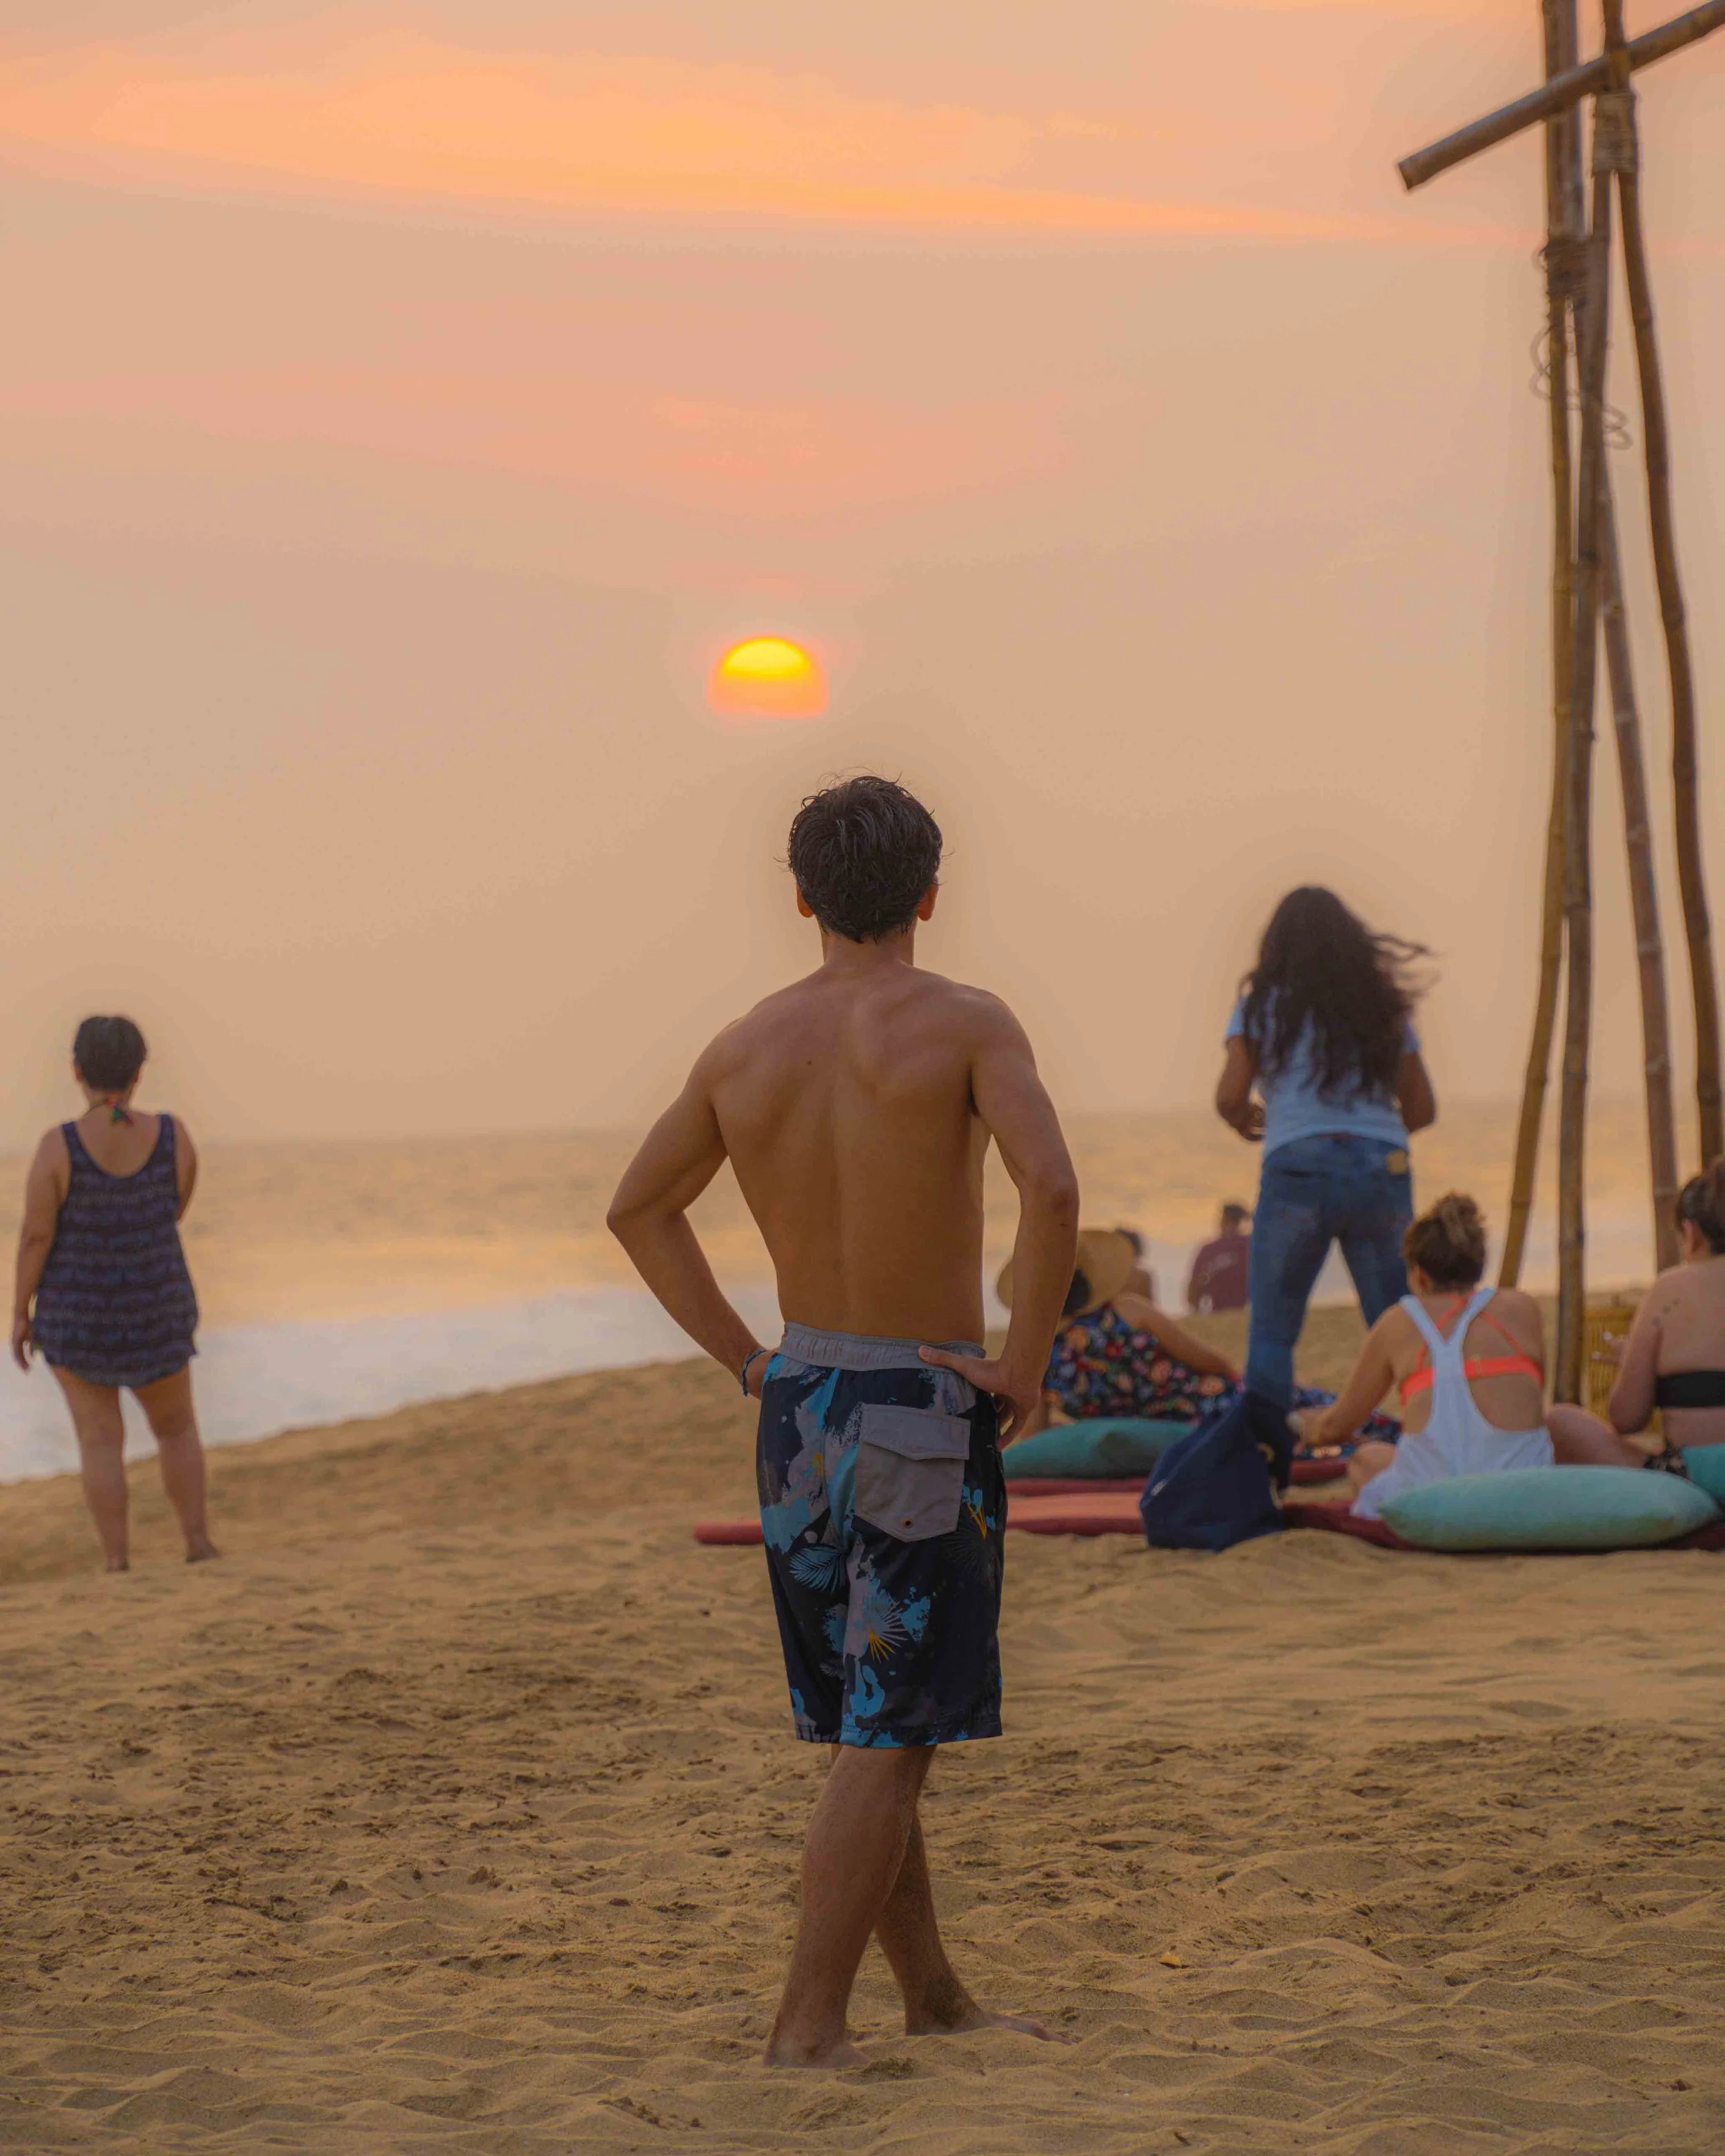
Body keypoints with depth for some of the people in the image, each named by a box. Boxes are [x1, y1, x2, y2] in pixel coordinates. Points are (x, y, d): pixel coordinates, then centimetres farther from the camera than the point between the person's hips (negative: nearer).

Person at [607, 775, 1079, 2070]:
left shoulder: (744, 1050, 5)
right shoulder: (965, 1025, -11)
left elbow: (639, 1208, 16)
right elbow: (1053, 1191, -25)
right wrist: (1026, 1364, -13)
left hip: (799, 1402, 6)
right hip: (924, 1406, -6)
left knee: (870, 1728, 16)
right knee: (889, 1740, -1)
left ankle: (935, 1996, 28)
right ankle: (810, 2025, -2)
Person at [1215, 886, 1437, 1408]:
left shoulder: (1264, 1004, 9)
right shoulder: (1383, 1008, 18)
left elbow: (1230, 1096, -1)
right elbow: (1422, 1109, 17)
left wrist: (1245, 1122, 21)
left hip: (1299, 1166, -3)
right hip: (1384, 1169, 3)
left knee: (1271, 1332, 3)